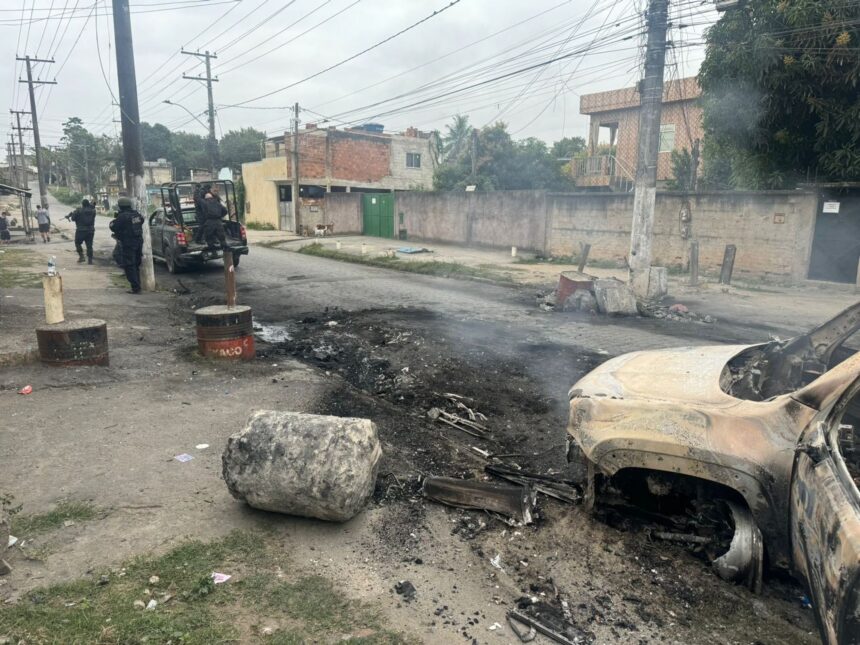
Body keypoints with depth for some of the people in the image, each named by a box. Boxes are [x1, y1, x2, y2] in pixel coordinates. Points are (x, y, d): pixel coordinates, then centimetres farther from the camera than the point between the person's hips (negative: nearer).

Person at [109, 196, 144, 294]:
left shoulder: (122, 216, -15)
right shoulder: (137, 214, 6)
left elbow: (114, 227, -10)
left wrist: (113, 222, 11)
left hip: (128, 244, -7)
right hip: (139, 242, 7)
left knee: (129, 266, -2)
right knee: (136, 266, 17)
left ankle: (135, 287, -6)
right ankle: (137, 286, 21)